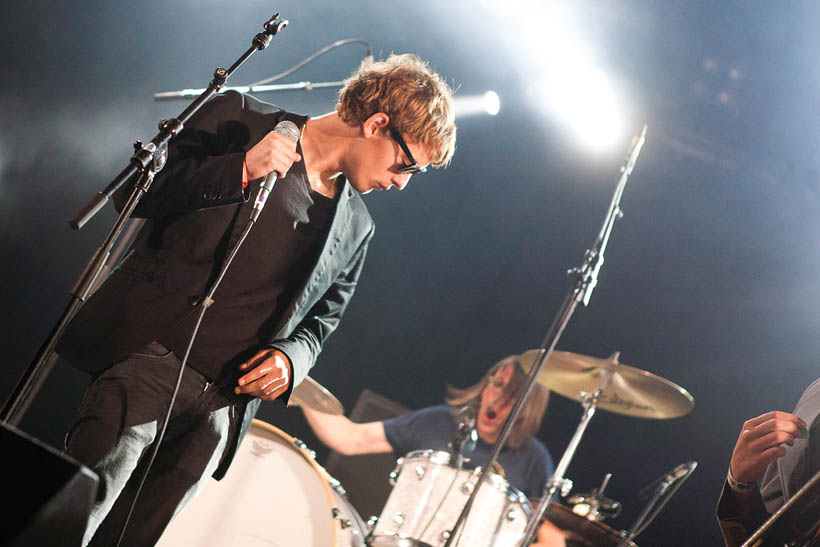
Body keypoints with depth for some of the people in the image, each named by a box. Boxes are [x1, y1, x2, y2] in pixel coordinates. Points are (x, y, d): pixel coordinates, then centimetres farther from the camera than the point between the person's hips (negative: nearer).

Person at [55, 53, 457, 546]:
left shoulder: (355, 228, 17)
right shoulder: (240, 120, 5)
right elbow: (135, 192, 0)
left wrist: (291, 358, 0)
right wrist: (240, 172, -14)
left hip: (220, 409, 4)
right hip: (151, 357, -4)